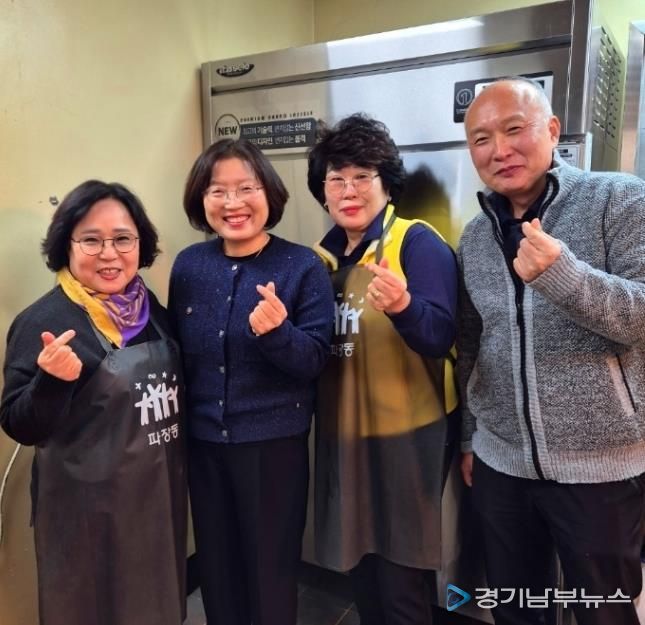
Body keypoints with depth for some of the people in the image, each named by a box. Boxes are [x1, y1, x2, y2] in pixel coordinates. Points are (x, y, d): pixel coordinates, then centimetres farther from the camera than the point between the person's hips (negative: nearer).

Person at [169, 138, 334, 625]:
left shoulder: (303, 266, -12)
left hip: (275, 442, -3)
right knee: (216, 566, 22)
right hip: (203, 441, 4)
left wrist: (277, 330, -32)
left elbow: (314, 361, -13)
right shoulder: (188, 265, -1)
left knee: (271, 571, 15)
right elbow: (177, 351, 8)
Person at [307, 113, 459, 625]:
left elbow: (441, 336, -23)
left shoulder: (418, 242, -11)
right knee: (359, 564, 20)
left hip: (406, 435, -6)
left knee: (400, 580, 8)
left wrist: (402, 305, -40)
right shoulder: (323, 255, 7)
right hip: (341, 434, 6)